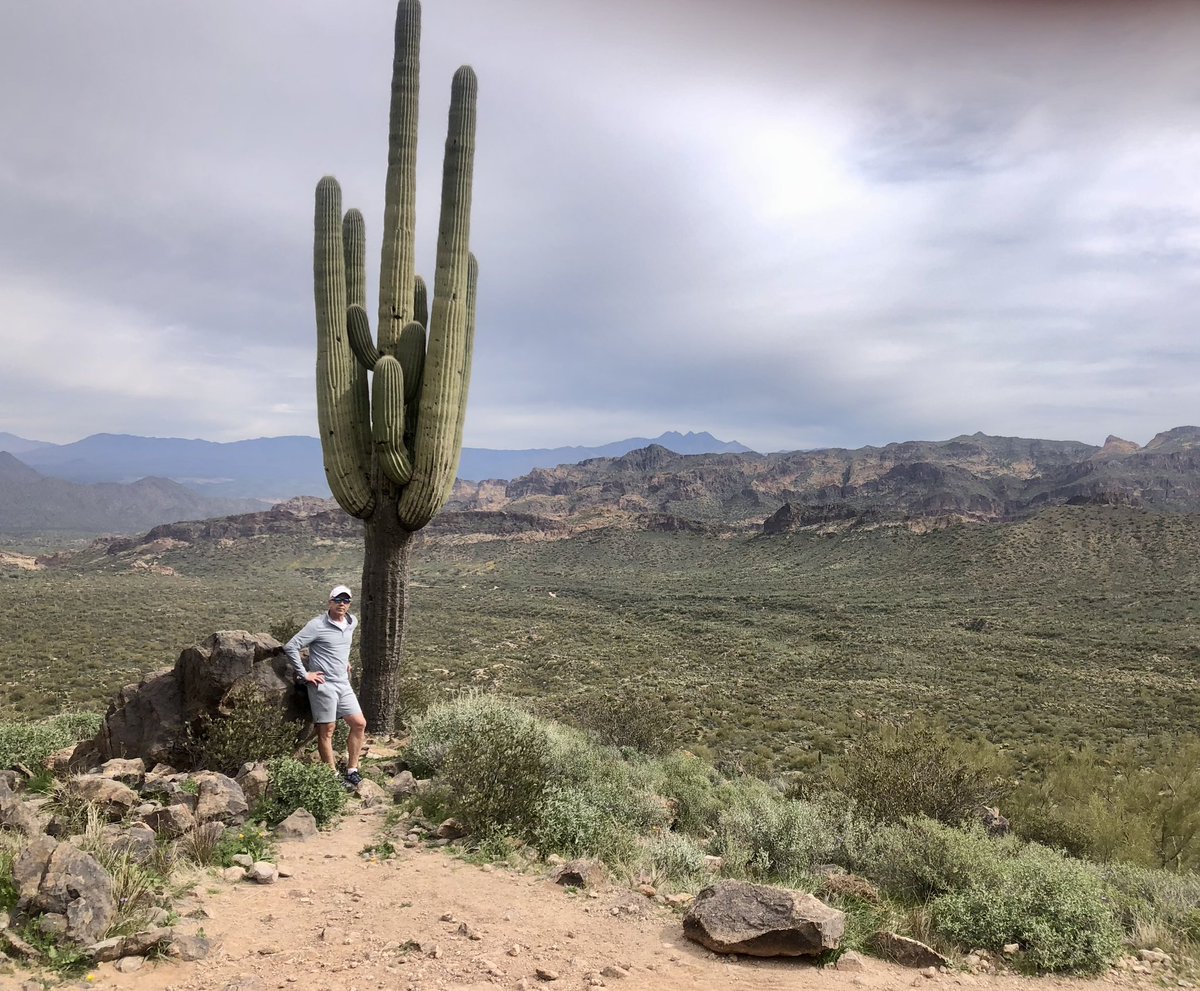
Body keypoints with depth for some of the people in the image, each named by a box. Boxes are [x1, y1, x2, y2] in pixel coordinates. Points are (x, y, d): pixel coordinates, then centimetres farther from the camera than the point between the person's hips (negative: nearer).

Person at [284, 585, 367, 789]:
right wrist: (304, 674, -14)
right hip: (324, 684, -7)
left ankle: (352, 770, 15)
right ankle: (334, 777, 6)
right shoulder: (317, 625, -13)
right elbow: (290, 647, -15)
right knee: (326, 731, 0)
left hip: (344, 684, 7)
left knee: (359, 724, 4)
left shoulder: (352, 623, 8)